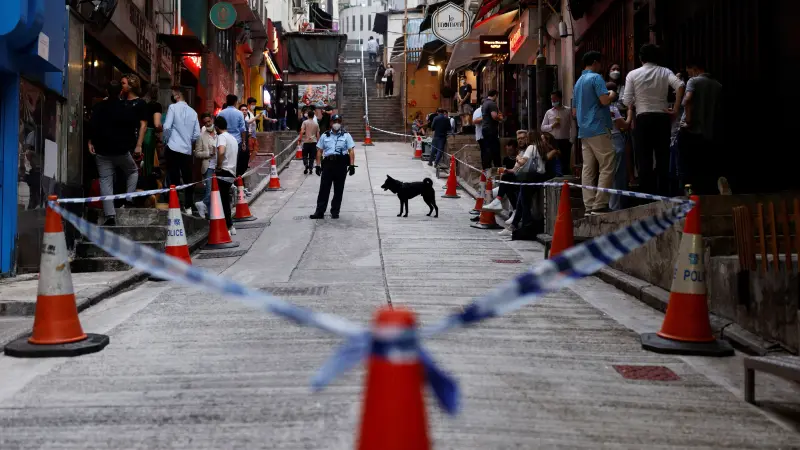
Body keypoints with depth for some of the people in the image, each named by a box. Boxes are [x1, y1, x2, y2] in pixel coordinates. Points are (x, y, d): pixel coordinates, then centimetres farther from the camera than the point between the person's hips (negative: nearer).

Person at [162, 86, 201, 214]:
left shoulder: (173, 107, -4)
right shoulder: (192, 111, 9)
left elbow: (167, 127, -13)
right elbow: (197, 134, 8)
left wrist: (166, 140, 4)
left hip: (173, 148, -4)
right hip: (187, 150, 4)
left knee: (174, 178, -1)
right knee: (187, 179, 8)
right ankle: (188, 207, 12)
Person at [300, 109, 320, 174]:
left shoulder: (305, 122, -2)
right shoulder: (316, 124, 8)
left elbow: (302, 131, -11)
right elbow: (318, 134, 9)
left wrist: (300, 139, -6)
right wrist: (317, 141, 19)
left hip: (306, 141, -2)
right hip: (313, 142, 2)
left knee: (305, 155, 9)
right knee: (312, 156, 7)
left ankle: (306, 165, -13)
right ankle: (310, 168, 3)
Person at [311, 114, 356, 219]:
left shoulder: (346, 135, 7)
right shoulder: (325, 136, 13)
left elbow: (351, 151, 1)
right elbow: (319, 151, 13)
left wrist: (352, 165, -9)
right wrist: (318, 165, 5)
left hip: (341, 164, -1)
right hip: (328, 163, 1)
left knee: (338, 190, 4)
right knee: (324, 189, -1)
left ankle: (335, 212, 13)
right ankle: (320, 212, 1)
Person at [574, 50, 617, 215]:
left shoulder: (578, 82, 20)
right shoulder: (596, 78, -6)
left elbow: (575, 111, 25)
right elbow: (605, 100, -17)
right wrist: (612, 95, 4)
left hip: (583, 131, 8)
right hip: (598, 129, -8)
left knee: (588, 169, 4)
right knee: (607, 167, -6)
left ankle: (589, 206, 1)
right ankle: (599, 205, -11)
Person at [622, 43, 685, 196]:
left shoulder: (633, 74, 3)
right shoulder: (665, 72, 6)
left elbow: (627, 101, -2)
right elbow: (680, 86, -12)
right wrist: (675, 109, -7)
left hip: (643, 118, -2)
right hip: (662, 117, 2)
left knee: (644, 159, 0)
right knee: (663, 158, 7)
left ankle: (648, 195, -2)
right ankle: (663, 194, 7)